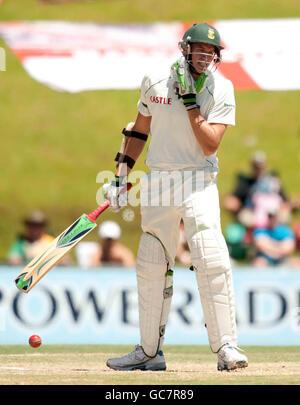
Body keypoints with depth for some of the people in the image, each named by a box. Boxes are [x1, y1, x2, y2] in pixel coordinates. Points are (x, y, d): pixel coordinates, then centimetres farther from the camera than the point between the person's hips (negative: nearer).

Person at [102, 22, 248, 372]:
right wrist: (121, 174, 12)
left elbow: (209, 145, -17)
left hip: (199, 184, -3)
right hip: (157, 184, 3)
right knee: (151, 266, 7)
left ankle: (225, 346, -15)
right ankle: (150, 352, 19)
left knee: (211, 259, -19)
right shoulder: (155, 83, 1)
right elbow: (139, 130, 15)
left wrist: (190, 101, -20)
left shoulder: (221, 90, -7)